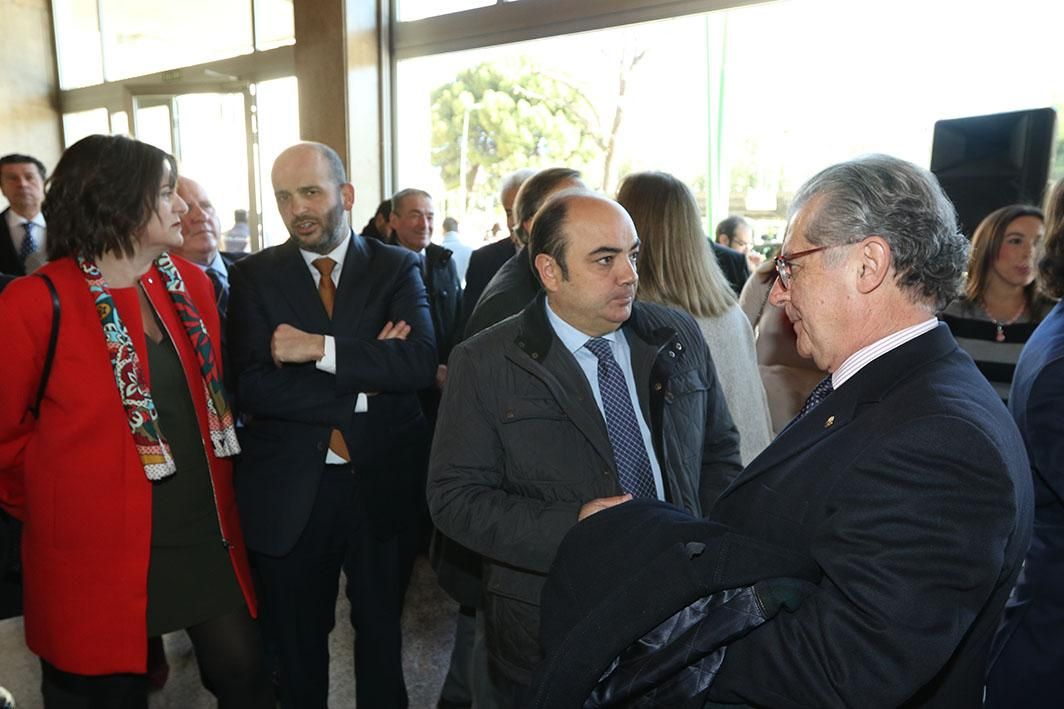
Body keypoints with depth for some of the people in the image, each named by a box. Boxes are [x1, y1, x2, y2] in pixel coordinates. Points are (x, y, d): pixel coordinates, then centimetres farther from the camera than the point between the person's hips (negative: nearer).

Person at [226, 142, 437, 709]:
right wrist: (362, 388, -19)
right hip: (289, 491, 0)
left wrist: (321, 348, -23)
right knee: (297, 643, 20)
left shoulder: (397, 268, -2)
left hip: (380, 484, 0)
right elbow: (252, 386, -14)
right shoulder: (255, 276, -1)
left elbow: (421, 362, -18)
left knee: (381, 633, 20)